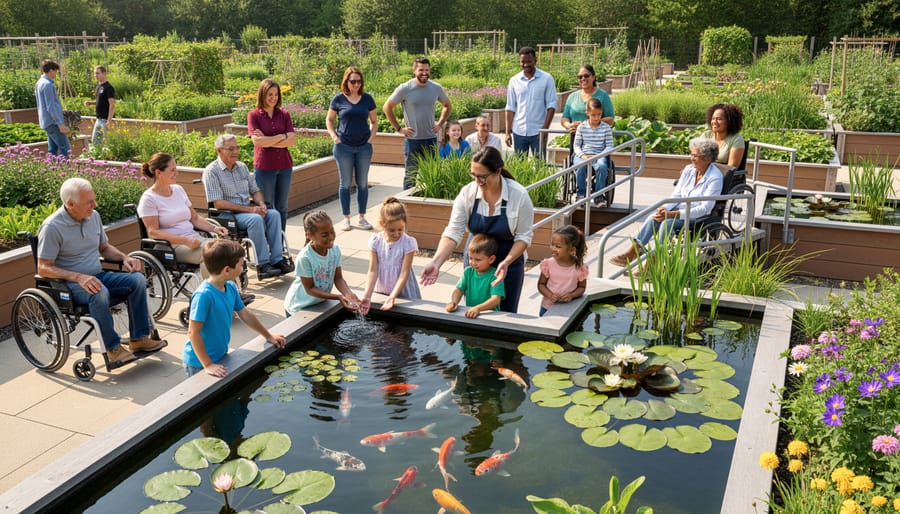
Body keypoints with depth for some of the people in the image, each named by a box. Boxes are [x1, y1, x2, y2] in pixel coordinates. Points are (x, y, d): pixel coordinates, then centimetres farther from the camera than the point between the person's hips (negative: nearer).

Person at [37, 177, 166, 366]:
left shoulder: (93, 216, 6)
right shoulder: (52, 227, -15)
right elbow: (43, 268, -16)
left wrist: (124, 258, 0)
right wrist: (79, 277, -30)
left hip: (98, 275, 7)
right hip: (69, 284, -7)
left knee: (138, 279, -16)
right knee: (99, 293, -37)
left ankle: (139, 338, -12)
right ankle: (113, 348, -25)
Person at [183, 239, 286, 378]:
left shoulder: (230, 288, -2)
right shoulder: (203, 295, -26)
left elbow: (246, 315, 12)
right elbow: (193, 332, -24)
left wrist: (268, 336, 20)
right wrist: (208, 364, -23)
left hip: (220, 357, 7)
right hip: (200, 363, -7)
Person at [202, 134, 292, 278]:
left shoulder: (242, 167, 16)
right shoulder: (211, 171, -6)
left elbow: (255, 190, 21)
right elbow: (218, 203, -14)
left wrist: (261, 204, -4)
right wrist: (250, 209, -19)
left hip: (249, 209, 6)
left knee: (274, 214, -21)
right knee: (256, 219, -33)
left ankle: (277, 260, -24)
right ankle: (262, 265, -29)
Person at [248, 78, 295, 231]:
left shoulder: (284, 114, 6)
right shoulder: (253, 115, -1)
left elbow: (291, 141, -3)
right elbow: (257, 141, -13)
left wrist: (267, 141, -11)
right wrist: (282, 136, -7)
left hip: (284, 166, 3)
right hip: (264, 167, -3)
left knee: (282, 207, 10)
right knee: (266, 207, 6)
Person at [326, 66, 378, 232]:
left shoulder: (367, 98, 5)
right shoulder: (339, 99, 0)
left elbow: (374, 121, 13)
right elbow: (329, 120, 9)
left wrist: (371, 138, 0)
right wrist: (334, 137, -4)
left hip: (364, 147, 2)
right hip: (344, 147, -2)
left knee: (363, 183, 7)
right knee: (345, 183, 4)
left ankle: (362, 218, 17)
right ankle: (346, 218, 13)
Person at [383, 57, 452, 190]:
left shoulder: (437, 88, 3)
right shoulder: (404, 89, -7)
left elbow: (447, 105, 21)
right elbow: (387, 107, -2)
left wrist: (440, 124, 8)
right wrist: (399, 128, -5)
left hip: (431, 139, 4)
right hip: (412, 140, -3)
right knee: (411, 175, 2)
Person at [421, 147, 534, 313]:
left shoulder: (519, 195, -19)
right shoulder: (467, 193, -14)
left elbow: (524, 236, -13)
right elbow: (453, 232, -16)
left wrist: (506, 262, -28)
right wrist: (435, 263, -29)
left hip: (508, 263, -2)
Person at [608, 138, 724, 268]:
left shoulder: (715, 177, -13)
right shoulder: (689, 169, 7)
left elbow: (705, 208, -19)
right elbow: (677, 194, 9)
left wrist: (673, 214, -27)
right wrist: (665, 208, -14)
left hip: (698, 217, -6)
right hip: (680, 209, 6)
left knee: (668, 222, -32)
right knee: (654, 218, -22)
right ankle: (631, 253, -26)